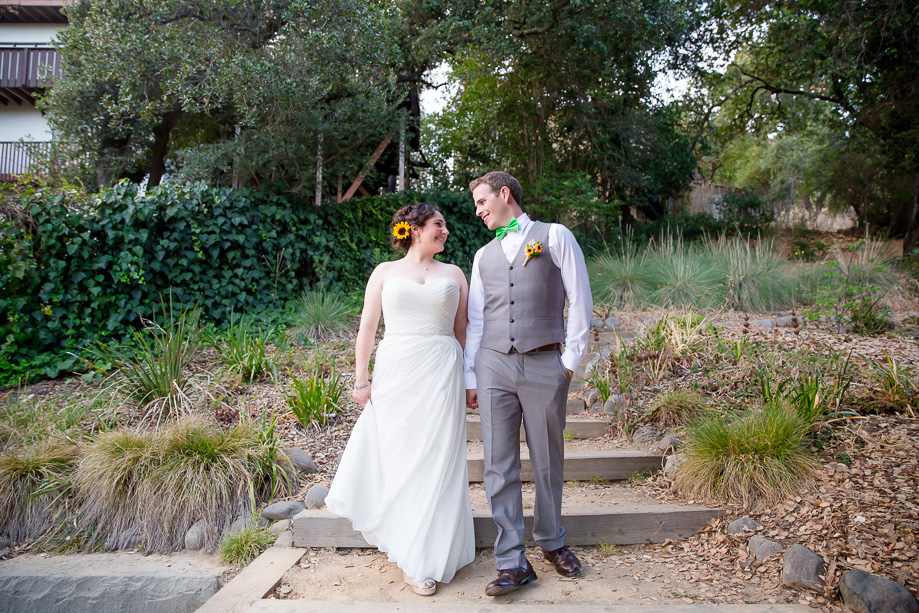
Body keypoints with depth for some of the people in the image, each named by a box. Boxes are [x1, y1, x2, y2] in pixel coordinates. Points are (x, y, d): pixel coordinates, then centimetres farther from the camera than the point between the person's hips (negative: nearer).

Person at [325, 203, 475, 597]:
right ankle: (406, 547, 21)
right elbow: (367, 329, 6)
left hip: (441, 376, 1)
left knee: (435, 461, 2)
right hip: (394, 373, 0)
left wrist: (468, 381, 3)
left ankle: (423, 559, 17)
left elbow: (462, 331, 11)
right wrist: (361, 380, -1)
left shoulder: (454, 274, 13)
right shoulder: (385, 272, 10)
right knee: (395, 458, 3)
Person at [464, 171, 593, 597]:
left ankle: (551, 541, 31)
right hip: (494, 365, 3)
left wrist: (572, 359, -2)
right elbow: (474, 320, 14)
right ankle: (512, 562, 10)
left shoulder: (555, 236, 6)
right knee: (499, 466, 0)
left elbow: (580, 301, 2)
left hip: (545, 365, -3)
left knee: (548, 462, 9)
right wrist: (470, 377, 9)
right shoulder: (484, 255, 17)